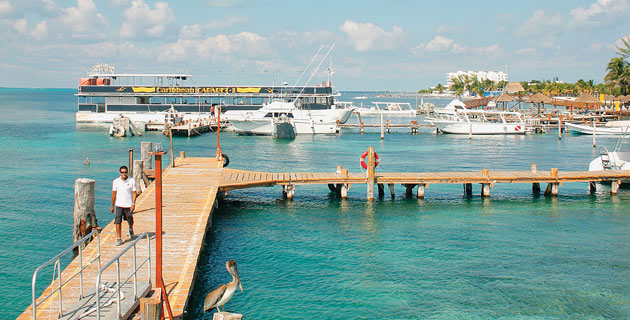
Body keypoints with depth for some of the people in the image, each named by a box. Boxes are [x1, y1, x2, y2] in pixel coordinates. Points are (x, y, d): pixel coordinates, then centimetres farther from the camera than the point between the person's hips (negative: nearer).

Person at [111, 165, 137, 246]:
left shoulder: (132, 181, -5)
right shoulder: (116, 181, 1)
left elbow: (134, 193, -4)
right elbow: (114, 194, 7)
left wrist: (133, 204, -14)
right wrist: (112, 206, 9)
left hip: (128, 205, -1)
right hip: (119, 205, 1)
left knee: (130, 221, 13)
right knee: (118, 222, -6)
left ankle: (131, 229, 46)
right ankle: (118, 239, 0)